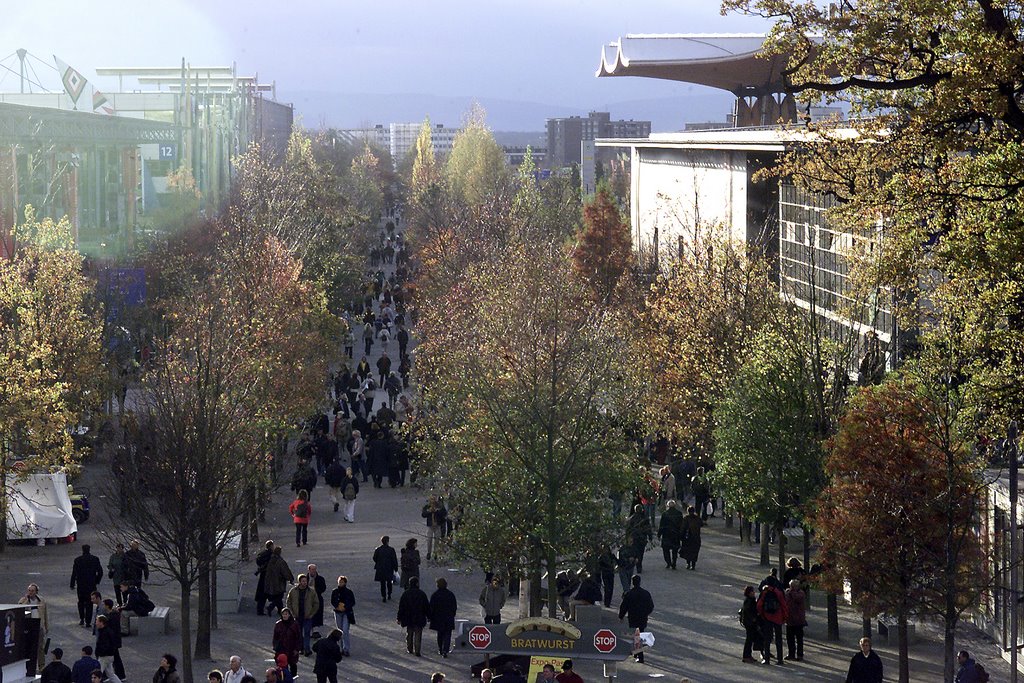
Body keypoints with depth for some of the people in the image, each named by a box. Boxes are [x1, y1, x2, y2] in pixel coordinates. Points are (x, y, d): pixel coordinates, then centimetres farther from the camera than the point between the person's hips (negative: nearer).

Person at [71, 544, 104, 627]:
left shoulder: (78, 560, -8)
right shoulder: (95, 559, -3)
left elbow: (74, 573, -6)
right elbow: (100, 572, 0)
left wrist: (72, 585, 2)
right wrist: (97, 582, 13)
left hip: (81, 585, -1)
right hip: (91, 585, 1)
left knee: (81, 602, 18)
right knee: (89, 603, 6)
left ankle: (81, 619, 14)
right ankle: (88, 622, 3)